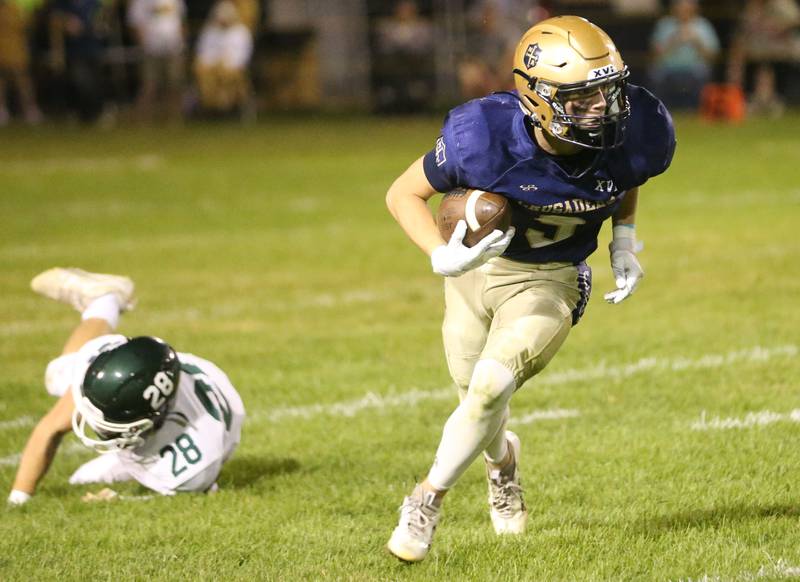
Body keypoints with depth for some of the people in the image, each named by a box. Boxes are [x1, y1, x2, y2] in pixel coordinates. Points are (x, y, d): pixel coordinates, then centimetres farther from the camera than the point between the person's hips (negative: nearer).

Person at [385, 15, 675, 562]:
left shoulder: (630, 133, -23)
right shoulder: (485, 138, -32)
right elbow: (403, 194, -18)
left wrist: (624, 242, -4)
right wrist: (442, 257, -33)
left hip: (549, 282, 0)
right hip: (477, 266, 0)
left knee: (491, 387, -20)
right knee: (477, 396, 17)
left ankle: (427, 502, 0)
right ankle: (502, 459, 54)